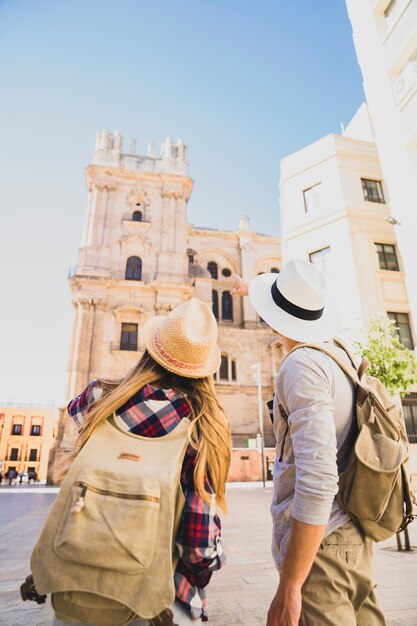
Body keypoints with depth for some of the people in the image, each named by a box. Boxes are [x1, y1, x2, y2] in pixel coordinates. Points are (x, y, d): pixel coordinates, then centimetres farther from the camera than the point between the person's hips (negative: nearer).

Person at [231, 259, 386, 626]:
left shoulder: (302, 365, -22)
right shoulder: (338, 351, 4)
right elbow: (303, 311, 26)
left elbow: (317, 480, -30)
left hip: (320, 543, -9)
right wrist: (255, 289, 38)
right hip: (353, 535, 9)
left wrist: (289, 587, -23)